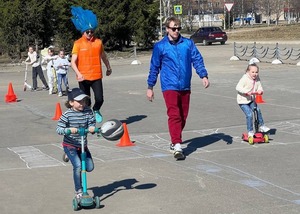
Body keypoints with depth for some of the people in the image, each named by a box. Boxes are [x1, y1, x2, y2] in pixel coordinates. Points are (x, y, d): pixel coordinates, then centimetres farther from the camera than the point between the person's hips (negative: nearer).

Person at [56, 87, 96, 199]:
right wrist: (69, 130, -37)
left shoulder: (88, 111, -6)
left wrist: (92, 128, -29)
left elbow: (91, 124, -5)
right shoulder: (67, 114, -16)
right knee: (78, 166, -21)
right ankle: (78, 190, -6)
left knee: (90, 167, 7)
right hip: (70, 145, -5)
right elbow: (59, 129, -18)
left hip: (83, 145, 5)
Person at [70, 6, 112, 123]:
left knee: (99, 99, -6)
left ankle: (96, 110, 26)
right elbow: (73, 62, -9)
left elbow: (103, 56, 20)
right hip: (83, 78, -2)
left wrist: (108, 68, 31)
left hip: (96, 77, 2)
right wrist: (78, 73, -24)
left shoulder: (98, 42, 4)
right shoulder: (78, 43, -4)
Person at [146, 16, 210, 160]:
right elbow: (154, 67, 6)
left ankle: (175, 141, 27)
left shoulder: (188, 43, 6)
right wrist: (150, 87, 9)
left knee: (183, 116, 10)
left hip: (185, 86, 4)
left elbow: (197, 59, 4)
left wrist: (203, 75, -11)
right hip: (169, 86, -4)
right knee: (174, 115, -15)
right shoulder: (160, 46, 1)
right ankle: (177, 146, -18)